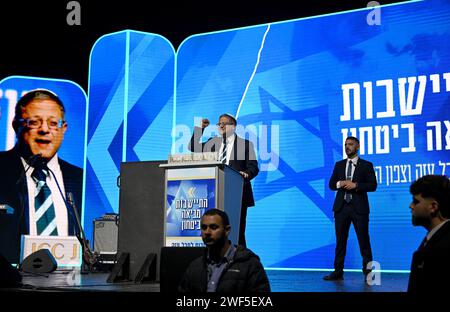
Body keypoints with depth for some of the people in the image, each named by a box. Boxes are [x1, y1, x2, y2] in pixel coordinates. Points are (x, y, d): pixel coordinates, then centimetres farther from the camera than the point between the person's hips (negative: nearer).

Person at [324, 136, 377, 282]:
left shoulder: (366, 165, 3)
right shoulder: (339, 165, 14)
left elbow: (372, 185, -4)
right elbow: (331, 184, 11)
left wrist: (355, 185, -16)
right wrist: (340, 184, -10)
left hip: (359, 207, -3)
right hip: (341, 207, 3)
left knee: (364, 240, 0)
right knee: (340, 240, 5)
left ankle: (368, 272, 7)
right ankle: (338, 272, 10)